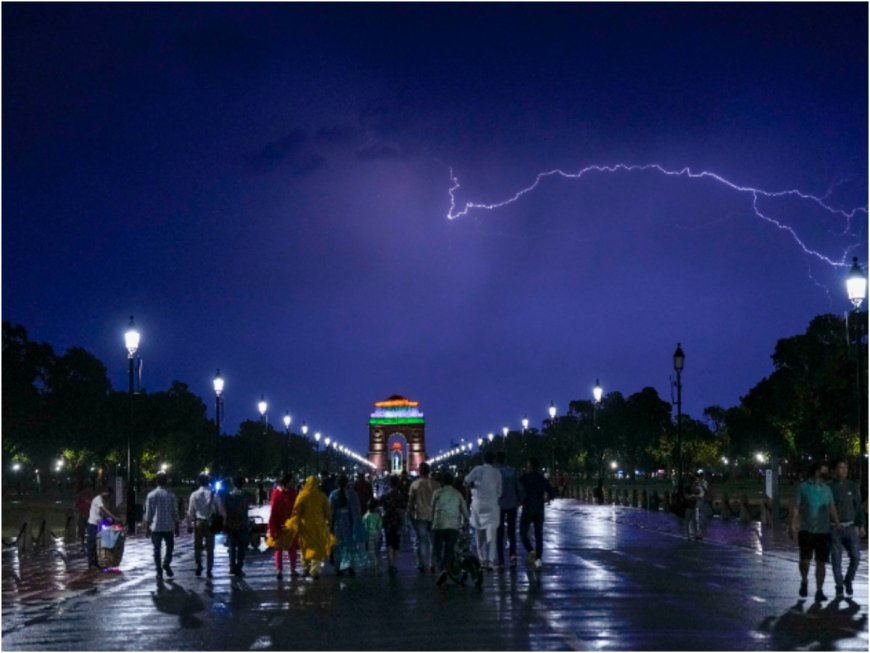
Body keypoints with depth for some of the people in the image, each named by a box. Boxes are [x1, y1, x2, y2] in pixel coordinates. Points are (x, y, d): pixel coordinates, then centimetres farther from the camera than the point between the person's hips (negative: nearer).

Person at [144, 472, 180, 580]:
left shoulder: (151, 495, -1)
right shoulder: (171, 495, -1)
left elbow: (148, 514, -1)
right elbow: (175, 513, 1)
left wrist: (147, 528, 4)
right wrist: (177, 527, 9)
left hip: (155, 527, 0)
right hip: (168, 527, 0)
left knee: (157, 550, 5)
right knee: (170, 547, 15)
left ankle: (159, 572, 1)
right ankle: (166, 564, -6)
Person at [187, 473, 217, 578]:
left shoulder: (194, 494, -4)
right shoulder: (213, 494, -7)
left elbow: (190, 511, -1)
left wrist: (189, 524, 8)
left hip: (198, 522, 0)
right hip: (210, 522, 0)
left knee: (197, 546, 13)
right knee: (210, 547, 7)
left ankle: (199, 565, -2)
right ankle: (209, 570, 6)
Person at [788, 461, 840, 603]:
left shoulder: (827, 489, 9)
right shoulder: (803, 487, -1)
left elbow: (832, 508, 8)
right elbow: (795, 508, -3)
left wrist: (838, 524, -4)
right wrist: (791, 526, -9)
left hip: (823, 531, 3)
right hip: (806, 531, -3)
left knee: (821, 562, 1)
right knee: (805, 559, -5)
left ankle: (819, 591, 7)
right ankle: (804, 582, 23)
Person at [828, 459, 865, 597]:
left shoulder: (853, 486, 5)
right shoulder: (829, 487, -2)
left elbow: (858, 507, 8)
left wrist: (861, 526, 2)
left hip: (850, 527, 2)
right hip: (834, 529, -2)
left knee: (855, 556, -6)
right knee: (836, 560, -1)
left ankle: (848, 581, 18)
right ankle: (839, 586, 12)